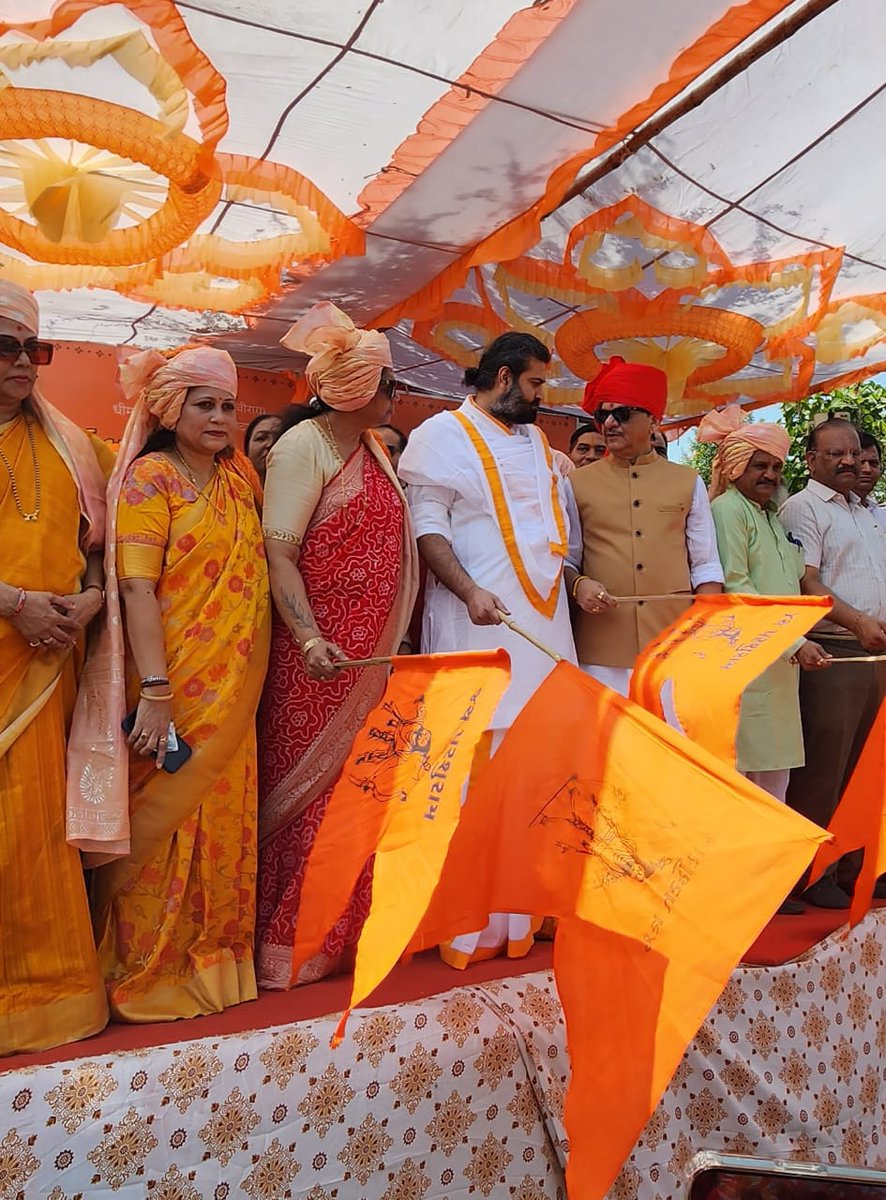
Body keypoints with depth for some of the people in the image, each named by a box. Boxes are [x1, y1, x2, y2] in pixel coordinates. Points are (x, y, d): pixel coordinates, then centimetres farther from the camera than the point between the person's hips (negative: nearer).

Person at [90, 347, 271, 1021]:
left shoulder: (240, 476, 13)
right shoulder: (150, 478, -6)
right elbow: (137, 586, -15)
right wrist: (153, 692, -23)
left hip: (235, 688, 6)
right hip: (175, 684, -6)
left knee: (224, 822, 13)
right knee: (166, 821, 3)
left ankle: (214, 959, 30)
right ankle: (148, 972, 22)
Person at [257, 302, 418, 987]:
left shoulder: (373, 448, 15)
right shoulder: (305, 446, -9)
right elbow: (278, 552, -16)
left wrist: (393, 642, 13)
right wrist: (310, 639, -28)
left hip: (373, 654, 8)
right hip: (322, 652, -7)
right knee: (313, 788, -1)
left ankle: (350, 929, 26)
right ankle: (290, 943, 14)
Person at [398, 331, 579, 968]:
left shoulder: (537, 440, 22)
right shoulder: (444, 434, 1)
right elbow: (428, 525, -9)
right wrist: (470, 591, -21)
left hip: (545, 620, 7)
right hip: (479, 623, -6)